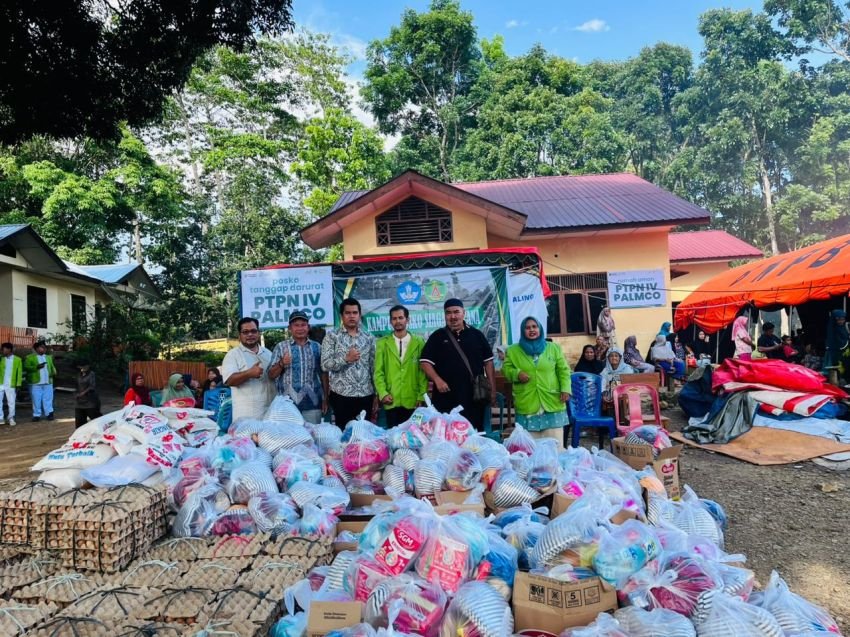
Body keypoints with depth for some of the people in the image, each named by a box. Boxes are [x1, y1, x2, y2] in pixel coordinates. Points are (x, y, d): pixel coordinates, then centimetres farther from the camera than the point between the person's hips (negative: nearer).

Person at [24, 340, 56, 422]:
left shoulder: (49, 357, 17)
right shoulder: (30, 357, 2)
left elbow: (52, 367, 19)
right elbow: (26, 367, -9)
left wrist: (54, 372, -2)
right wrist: (36, 367, -24)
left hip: (48, 383, 4)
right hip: (36, 383, -3)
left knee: (48, 399, 4)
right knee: (36, 400, 2)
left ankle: (49, 413, 9)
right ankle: (36, 415, 9)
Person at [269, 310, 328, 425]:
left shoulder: (317, 347, 9)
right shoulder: (281, 347, 4)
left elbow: (323, 374, 11)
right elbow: (271, 375, 2)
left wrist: (325, 399, 8)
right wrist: (281, 364, -16)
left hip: (313, 403, 2)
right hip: (288, 404, -1)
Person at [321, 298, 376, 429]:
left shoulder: (369, 338, 9)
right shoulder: (332, 336, 0)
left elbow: (374, 367, 10)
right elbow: (325, 364, -8)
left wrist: (377, 395, 7)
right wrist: (346, 358, -22)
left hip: (366, 396, 3)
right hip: (342, 396, -3)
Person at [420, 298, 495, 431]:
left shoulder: (476, 335, 9)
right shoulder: (437, 336, 5)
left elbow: (488, 361, 9)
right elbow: (425, 361, 1)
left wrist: (492, 389, 3)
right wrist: (437, 379, -15)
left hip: (475, 396, 1)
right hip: (446, 397, -1)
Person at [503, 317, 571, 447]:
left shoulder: (553, 348, 9)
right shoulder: (513, 350, 7)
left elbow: (563, 370, 8)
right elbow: (506, 369, 9)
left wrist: (565, 389, -4)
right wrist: (516, 374, -11)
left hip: (552, 404, 1)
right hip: (527, 406, 0)